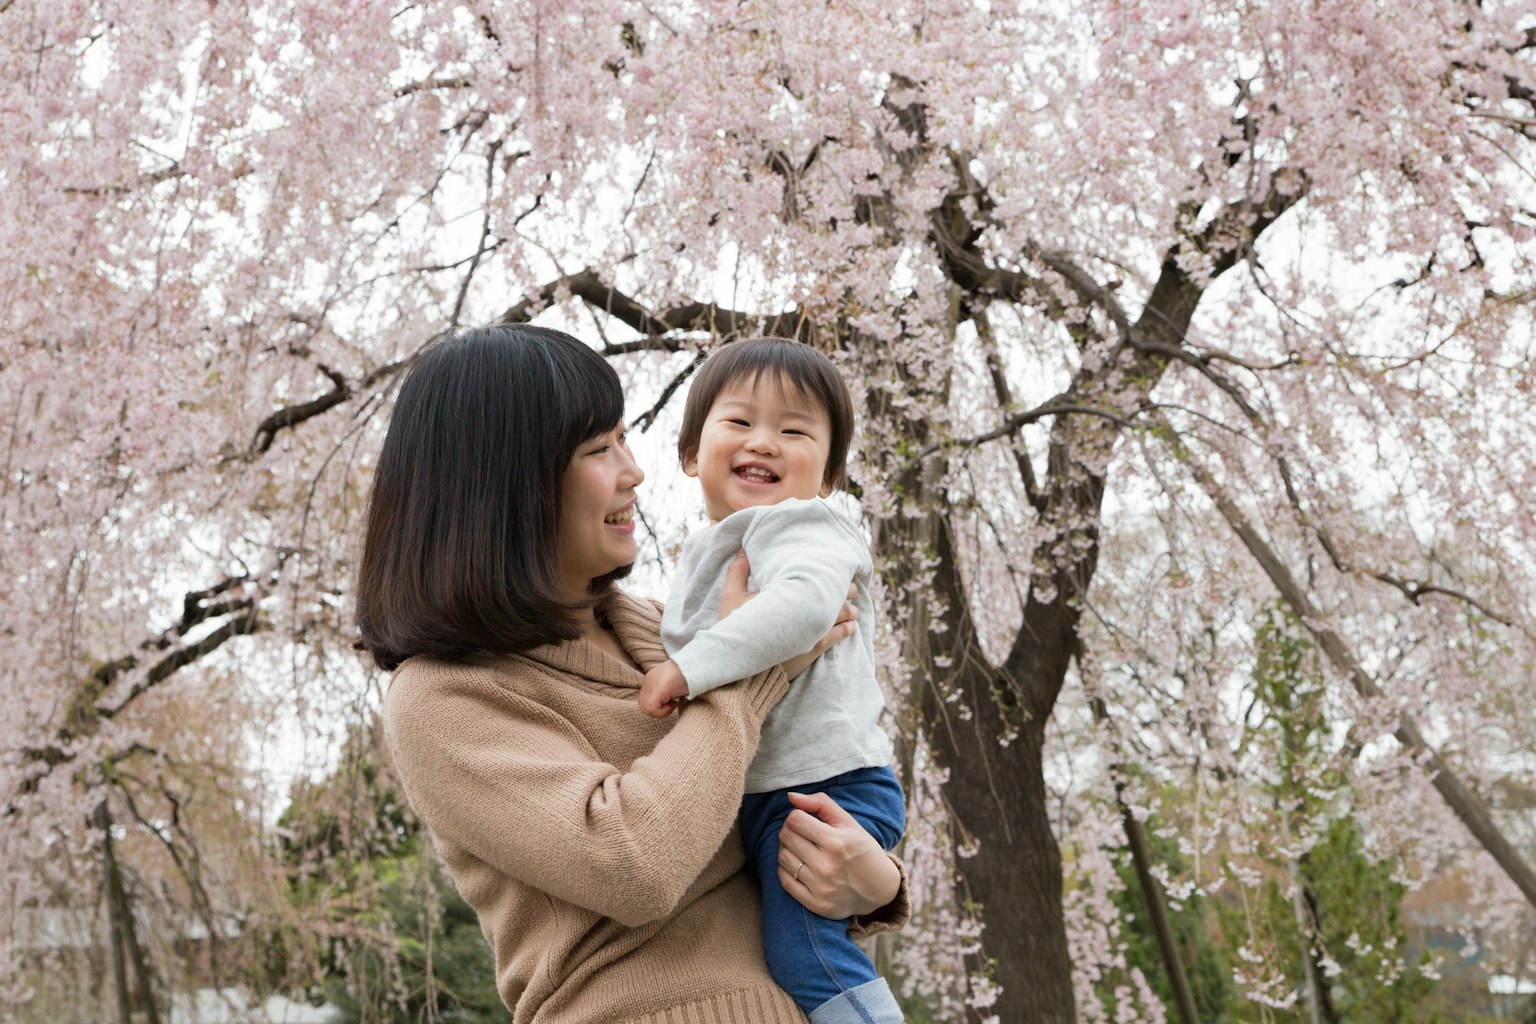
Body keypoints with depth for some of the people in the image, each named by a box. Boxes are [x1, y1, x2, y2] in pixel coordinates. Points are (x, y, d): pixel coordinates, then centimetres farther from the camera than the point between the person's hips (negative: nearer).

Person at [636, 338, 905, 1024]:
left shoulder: (800, 527, -12)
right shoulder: (703, 556, 17)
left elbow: (803, 605, -34)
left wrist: (687, 669, -33)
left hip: (821, 784, -9)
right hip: (749, 796, 9)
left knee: (804, 951, -13)